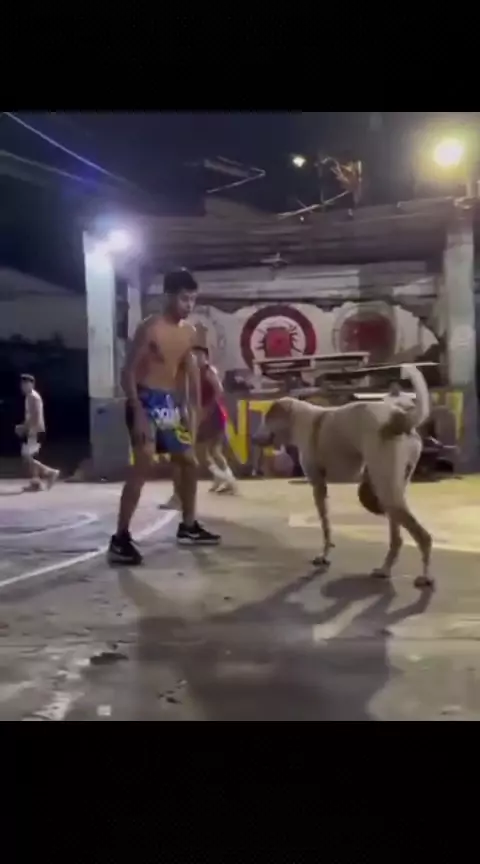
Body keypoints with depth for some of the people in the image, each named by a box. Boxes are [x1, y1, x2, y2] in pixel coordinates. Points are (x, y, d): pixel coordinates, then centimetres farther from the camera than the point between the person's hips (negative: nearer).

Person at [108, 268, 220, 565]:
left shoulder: (189, 332, 9)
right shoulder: (150, 327, -13)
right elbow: (128, 373, -15)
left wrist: (193, 412, 13)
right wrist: (138, 413, -23)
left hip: (171, 403, 8)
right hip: (146, 401, -8)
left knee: (189, 462, 13)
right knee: (144, 463, -22)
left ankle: (189, 526, 30)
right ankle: (121, 538, -20)